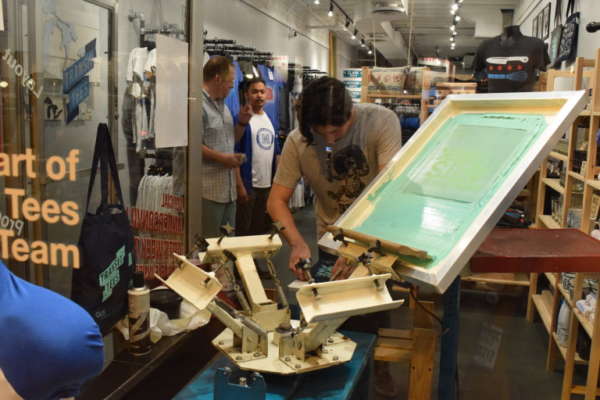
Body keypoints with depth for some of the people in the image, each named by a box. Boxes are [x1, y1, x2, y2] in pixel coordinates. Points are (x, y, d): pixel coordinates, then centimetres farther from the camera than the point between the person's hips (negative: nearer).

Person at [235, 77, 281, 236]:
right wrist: (240, 186, -18)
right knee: (243, 231, 3)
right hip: (248, 186, -7)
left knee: (262, 229, 16)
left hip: (268, 185, 7)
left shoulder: (270, 119, 12)